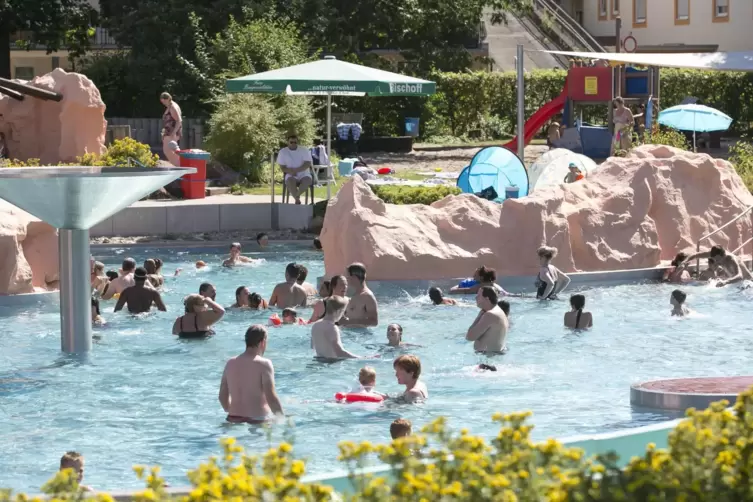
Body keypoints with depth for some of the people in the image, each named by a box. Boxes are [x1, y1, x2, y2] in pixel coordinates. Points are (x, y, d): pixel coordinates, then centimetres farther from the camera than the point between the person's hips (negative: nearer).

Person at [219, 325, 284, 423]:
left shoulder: (231, 363, 10)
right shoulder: (264, 364, -8)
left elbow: (222, 396, 15)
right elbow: (271, 398, -14)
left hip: (234, 420, 6)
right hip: (257, 422, -6)